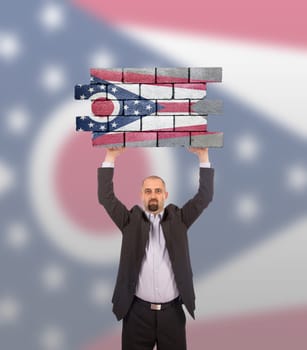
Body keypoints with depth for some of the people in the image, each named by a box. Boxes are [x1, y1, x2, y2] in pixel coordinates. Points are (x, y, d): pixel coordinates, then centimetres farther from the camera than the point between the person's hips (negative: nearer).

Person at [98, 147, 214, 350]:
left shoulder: (177, 219, 7)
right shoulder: (131, 221, 5)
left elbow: (205, 197, 0)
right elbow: (106, 197, -3)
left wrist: (203, 156, -5)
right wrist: (110, 158, -7)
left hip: (172, 311, 1)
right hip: (138, 311, 0)